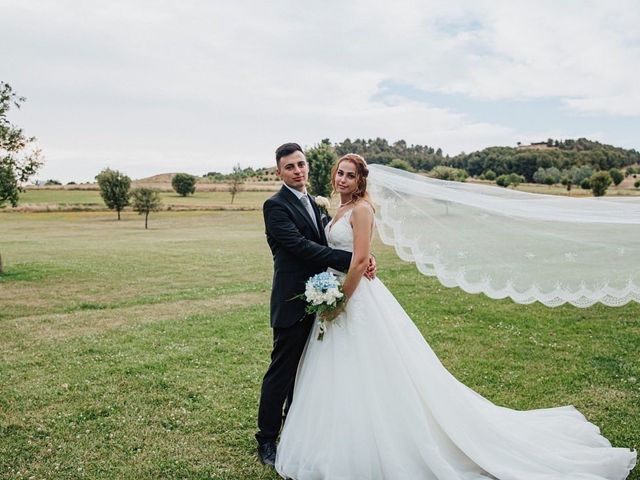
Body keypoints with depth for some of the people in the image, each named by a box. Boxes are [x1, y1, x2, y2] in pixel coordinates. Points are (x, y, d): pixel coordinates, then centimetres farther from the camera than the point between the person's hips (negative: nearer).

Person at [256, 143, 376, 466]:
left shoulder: (312, 203, 14)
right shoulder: (276, 206, -12)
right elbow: (301, 246, -22)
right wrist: (351, 260, -25)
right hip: (292, 302, -8)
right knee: (282, 370, 2)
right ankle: (266, 439, 17)